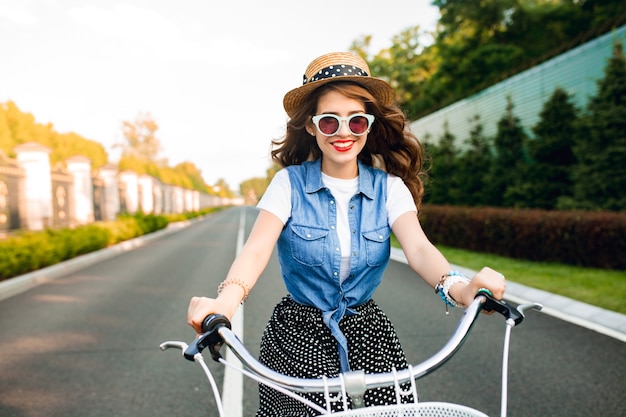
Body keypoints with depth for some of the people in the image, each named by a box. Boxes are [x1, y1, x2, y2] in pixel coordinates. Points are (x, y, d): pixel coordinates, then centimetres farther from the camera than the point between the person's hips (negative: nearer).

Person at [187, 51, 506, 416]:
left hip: (367, 334, 2)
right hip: (299, 336, -1)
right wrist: (227, 299, -43)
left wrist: (457, 287, -41)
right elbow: (257, 249, -21)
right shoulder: (291, 183, -9)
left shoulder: (389, 187, -4)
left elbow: (418, 248, -19)